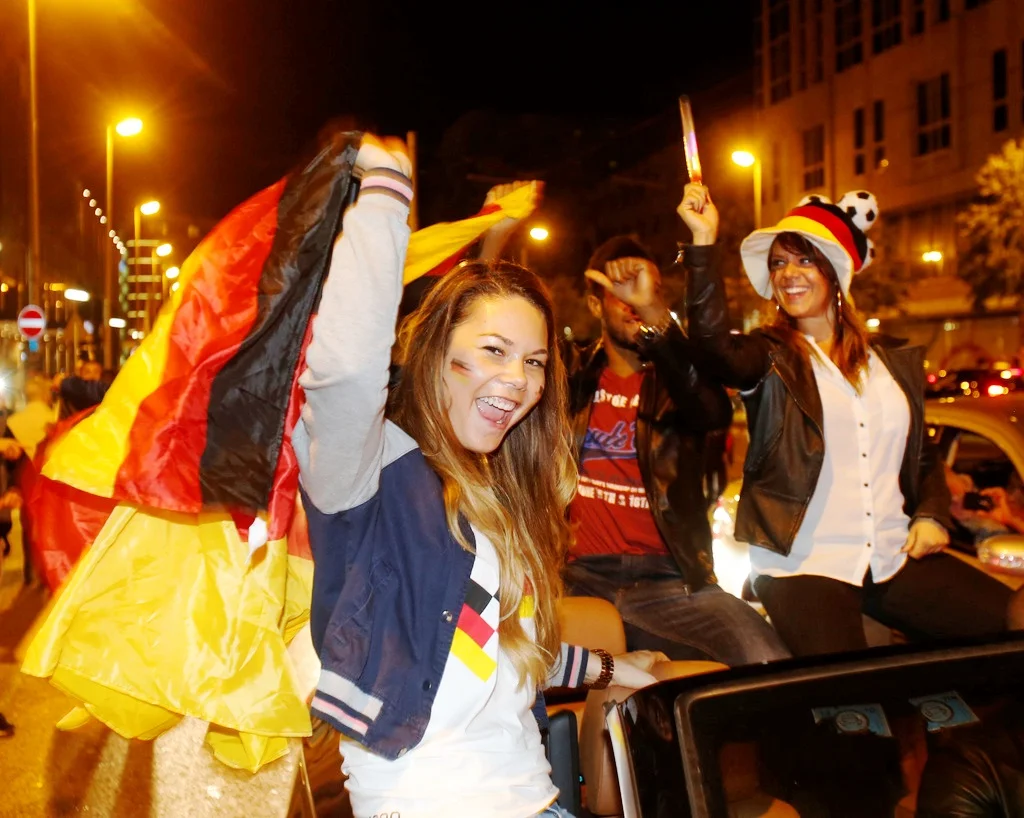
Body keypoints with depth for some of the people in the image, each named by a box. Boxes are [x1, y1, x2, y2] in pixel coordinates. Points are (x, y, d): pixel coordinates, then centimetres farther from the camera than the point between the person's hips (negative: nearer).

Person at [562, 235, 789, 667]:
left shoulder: (675, 378, 10)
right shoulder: (571, 375, 15)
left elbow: (716, 410, -15)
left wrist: (655, 309, -28)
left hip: (668, 581, 0)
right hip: (580, 577, 1)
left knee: (768, 663, -26)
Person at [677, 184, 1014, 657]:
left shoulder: (895, 361, 15)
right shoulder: (768, 358, 1)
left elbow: (923, 454, 23)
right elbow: (713, 350, -23)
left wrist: (931, 513, 5)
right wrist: (703, 243, -27)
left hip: (897, 557, 5)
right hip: (803, 564, -4)